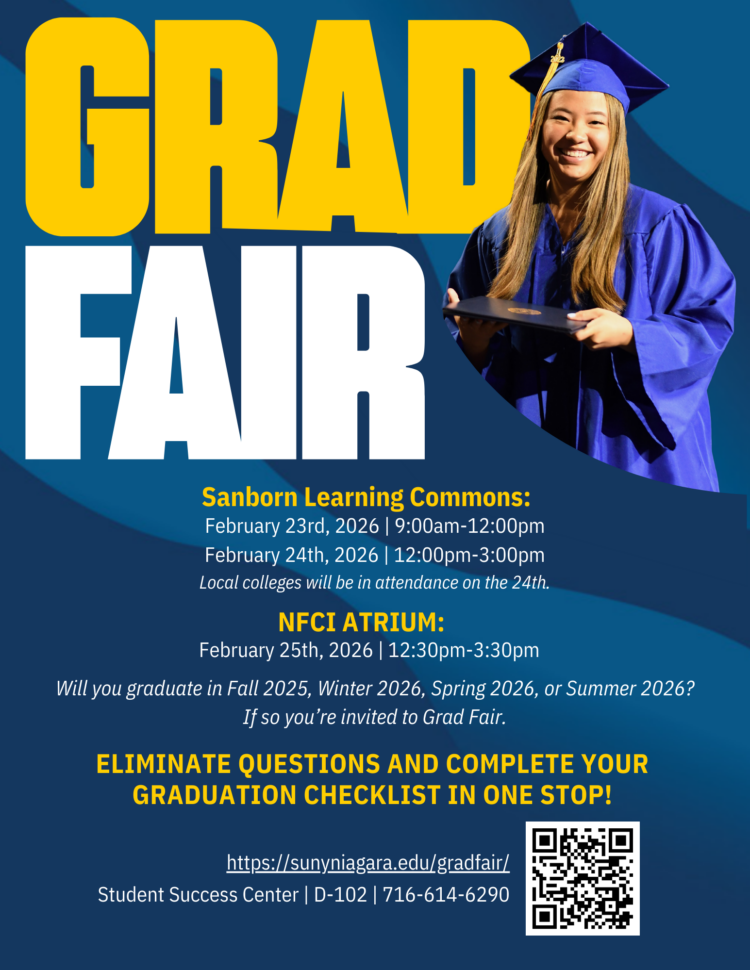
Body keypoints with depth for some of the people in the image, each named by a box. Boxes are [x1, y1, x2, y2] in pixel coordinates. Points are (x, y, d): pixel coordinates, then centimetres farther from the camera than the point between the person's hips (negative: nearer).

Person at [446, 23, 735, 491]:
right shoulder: (500, 235, 7)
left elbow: (709, 323, -6)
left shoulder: (658, 225, -4)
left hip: (630, 452, -3)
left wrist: (629, 335, -22)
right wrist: (473, 343, -11)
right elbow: (474, 346, 12)